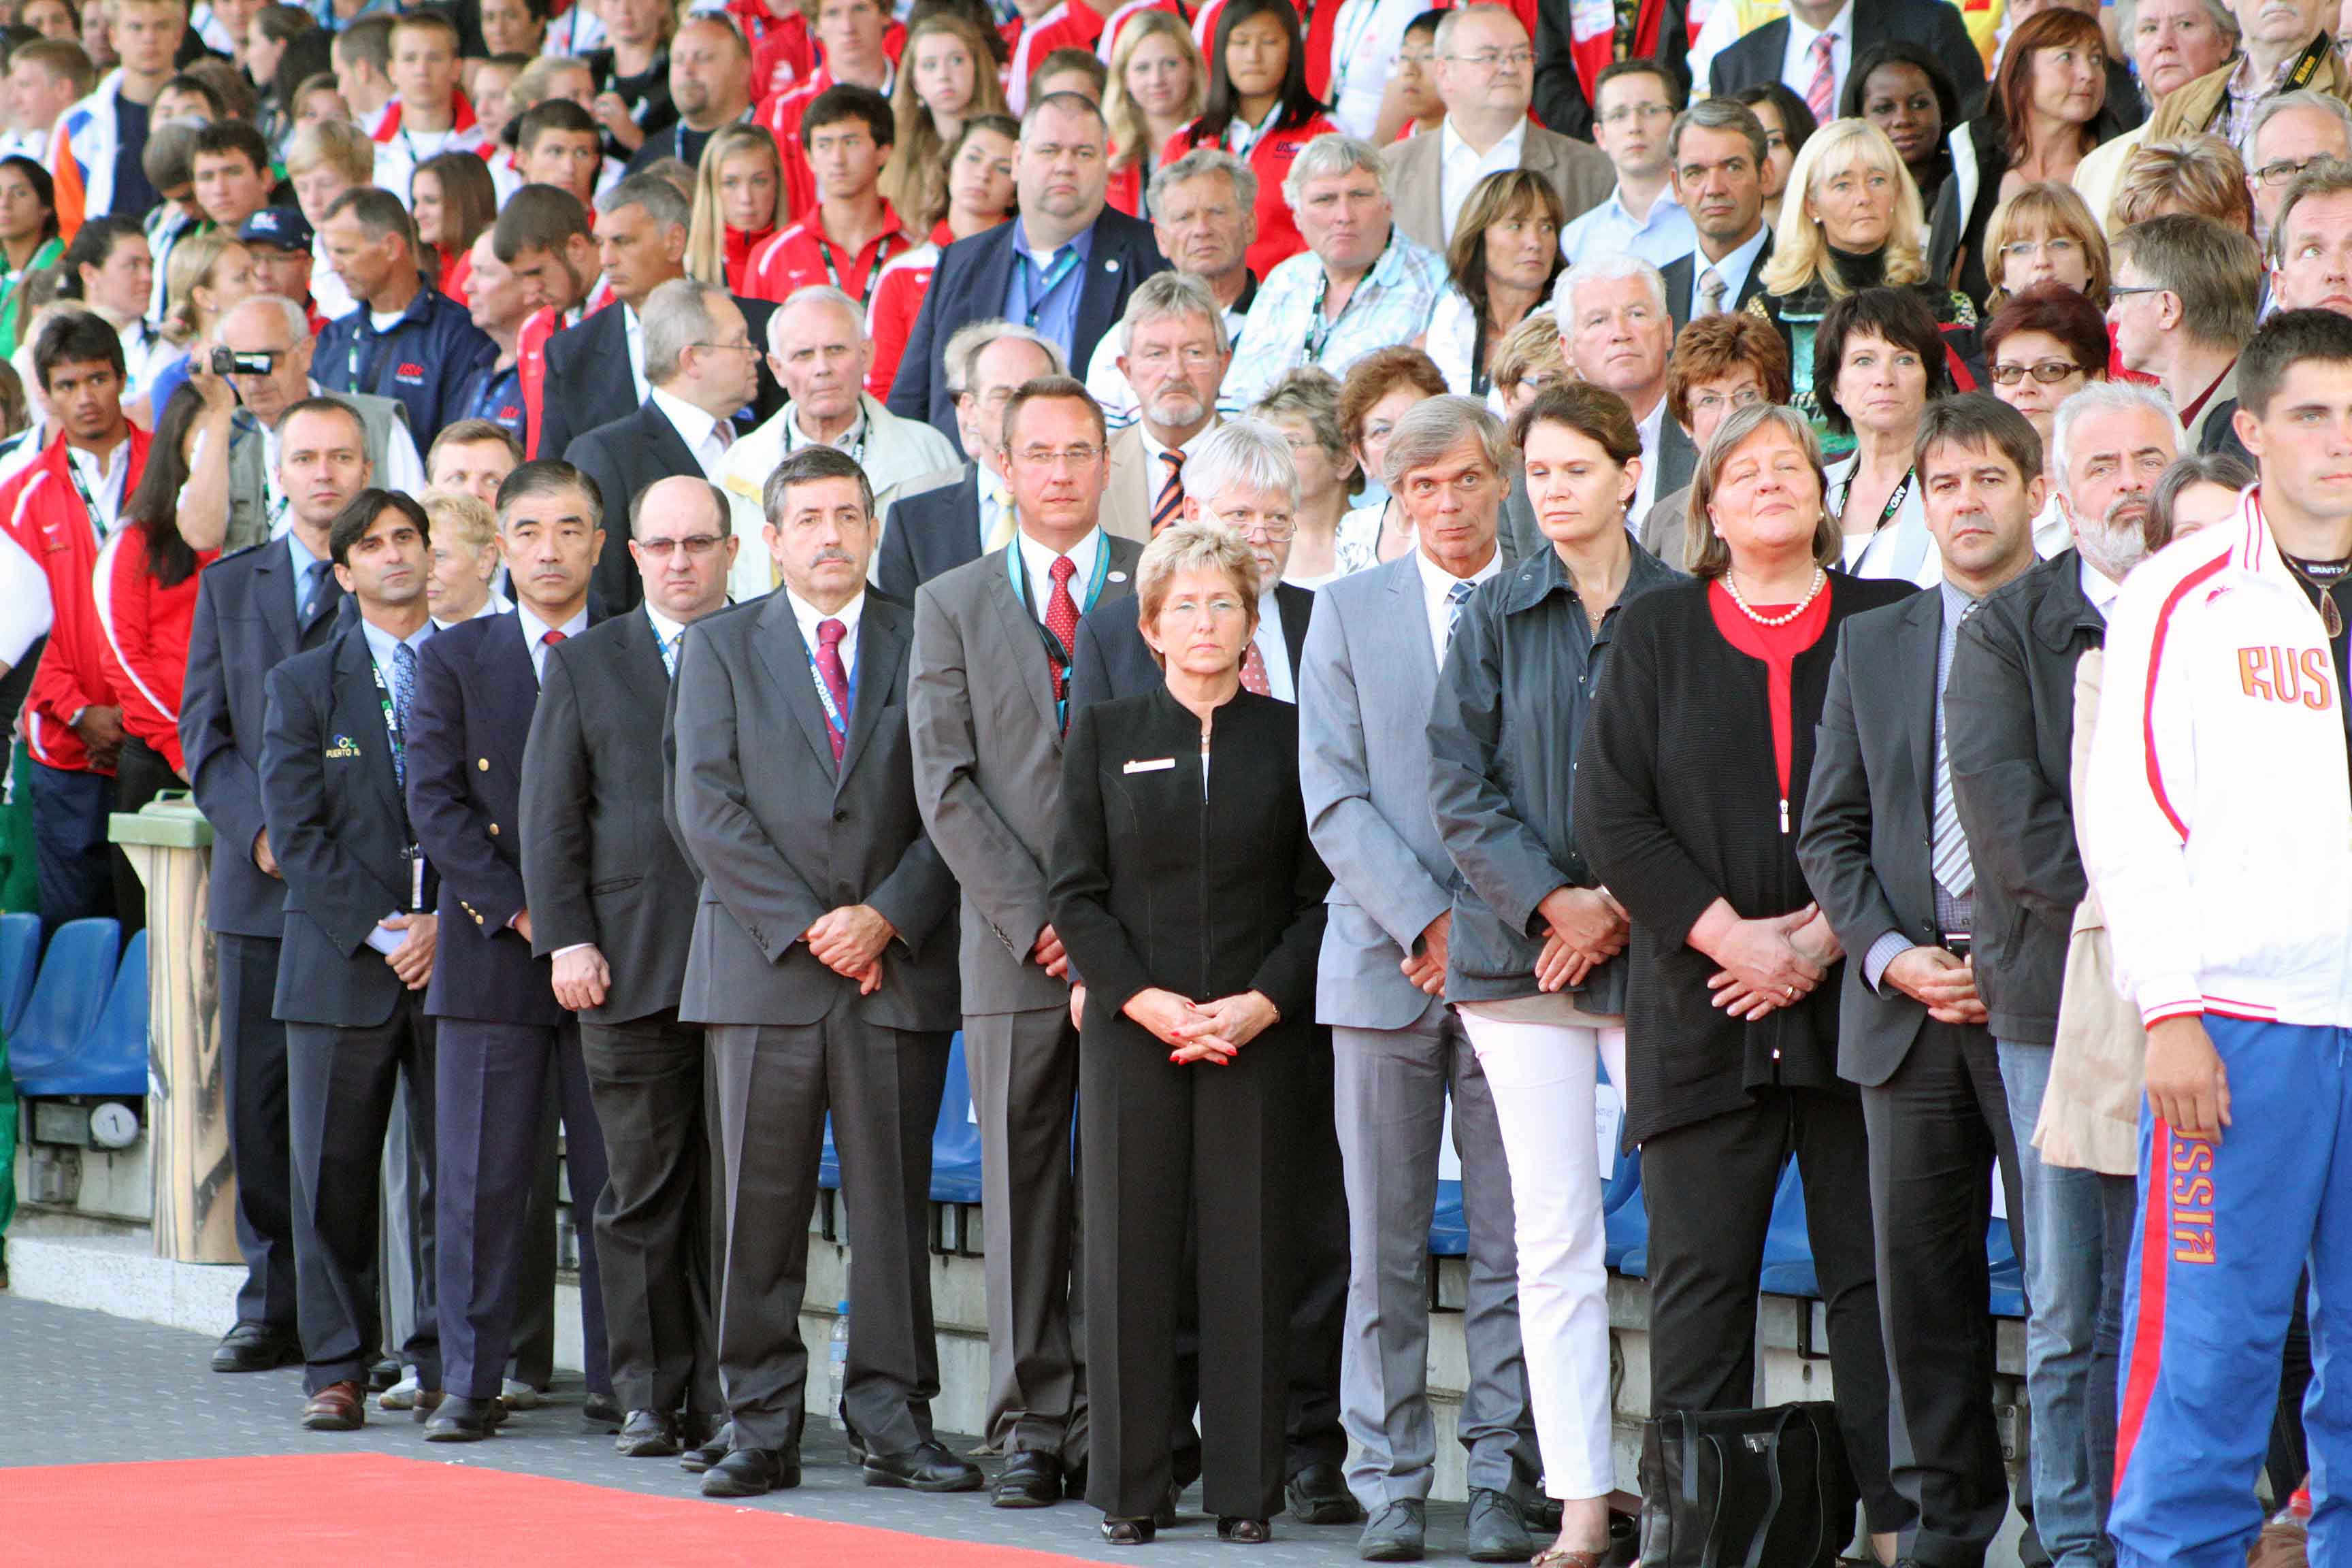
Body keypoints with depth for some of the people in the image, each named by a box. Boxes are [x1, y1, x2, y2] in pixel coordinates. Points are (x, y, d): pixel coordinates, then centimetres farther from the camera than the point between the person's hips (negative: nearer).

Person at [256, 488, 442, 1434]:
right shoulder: (302, 686, 9)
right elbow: (296, 830, 0)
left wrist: (451, 923, -9)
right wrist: (382, 930, -10)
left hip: (457, 957, 0)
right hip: (340, 963, 0)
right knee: (333, 1177, 0)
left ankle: (445, 1365, 7)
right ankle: (337, 1367, 7)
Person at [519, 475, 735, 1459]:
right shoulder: (585, 665, 12)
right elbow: (550, 815, 8)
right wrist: (565, 938, -3)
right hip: (631, 970, 1)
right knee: (642, 1192, 1)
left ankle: (726, 1396, 4)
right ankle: (650, 1396, 7)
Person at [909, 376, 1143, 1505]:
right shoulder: (950, 605, 10)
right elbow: (945, 784, 3)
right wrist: (1032, 918, -7)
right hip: (1012, 943, 1)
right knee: (1023, 1189, 2)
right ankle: (1032, 1425, 6)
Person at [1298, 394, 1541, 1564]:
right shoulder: (1349, 611, 8)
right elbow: (1334, 796, 1)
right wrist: (1424, 920, -10)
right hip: (1383, 962, 1)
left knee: (1513, 1241, 0)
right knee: (1383, 1247, 2)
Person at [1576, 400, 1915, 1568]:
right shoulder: (1658, 632, 11)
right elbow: (1610, 812, 2)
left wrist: (1826, 939, -10)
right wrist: (1731, 936, -9)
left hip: (1855, 992, -1)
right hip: (1704, 1009, 1)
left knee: (1875, 1267, -2)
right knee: (1699, 1272, 0)